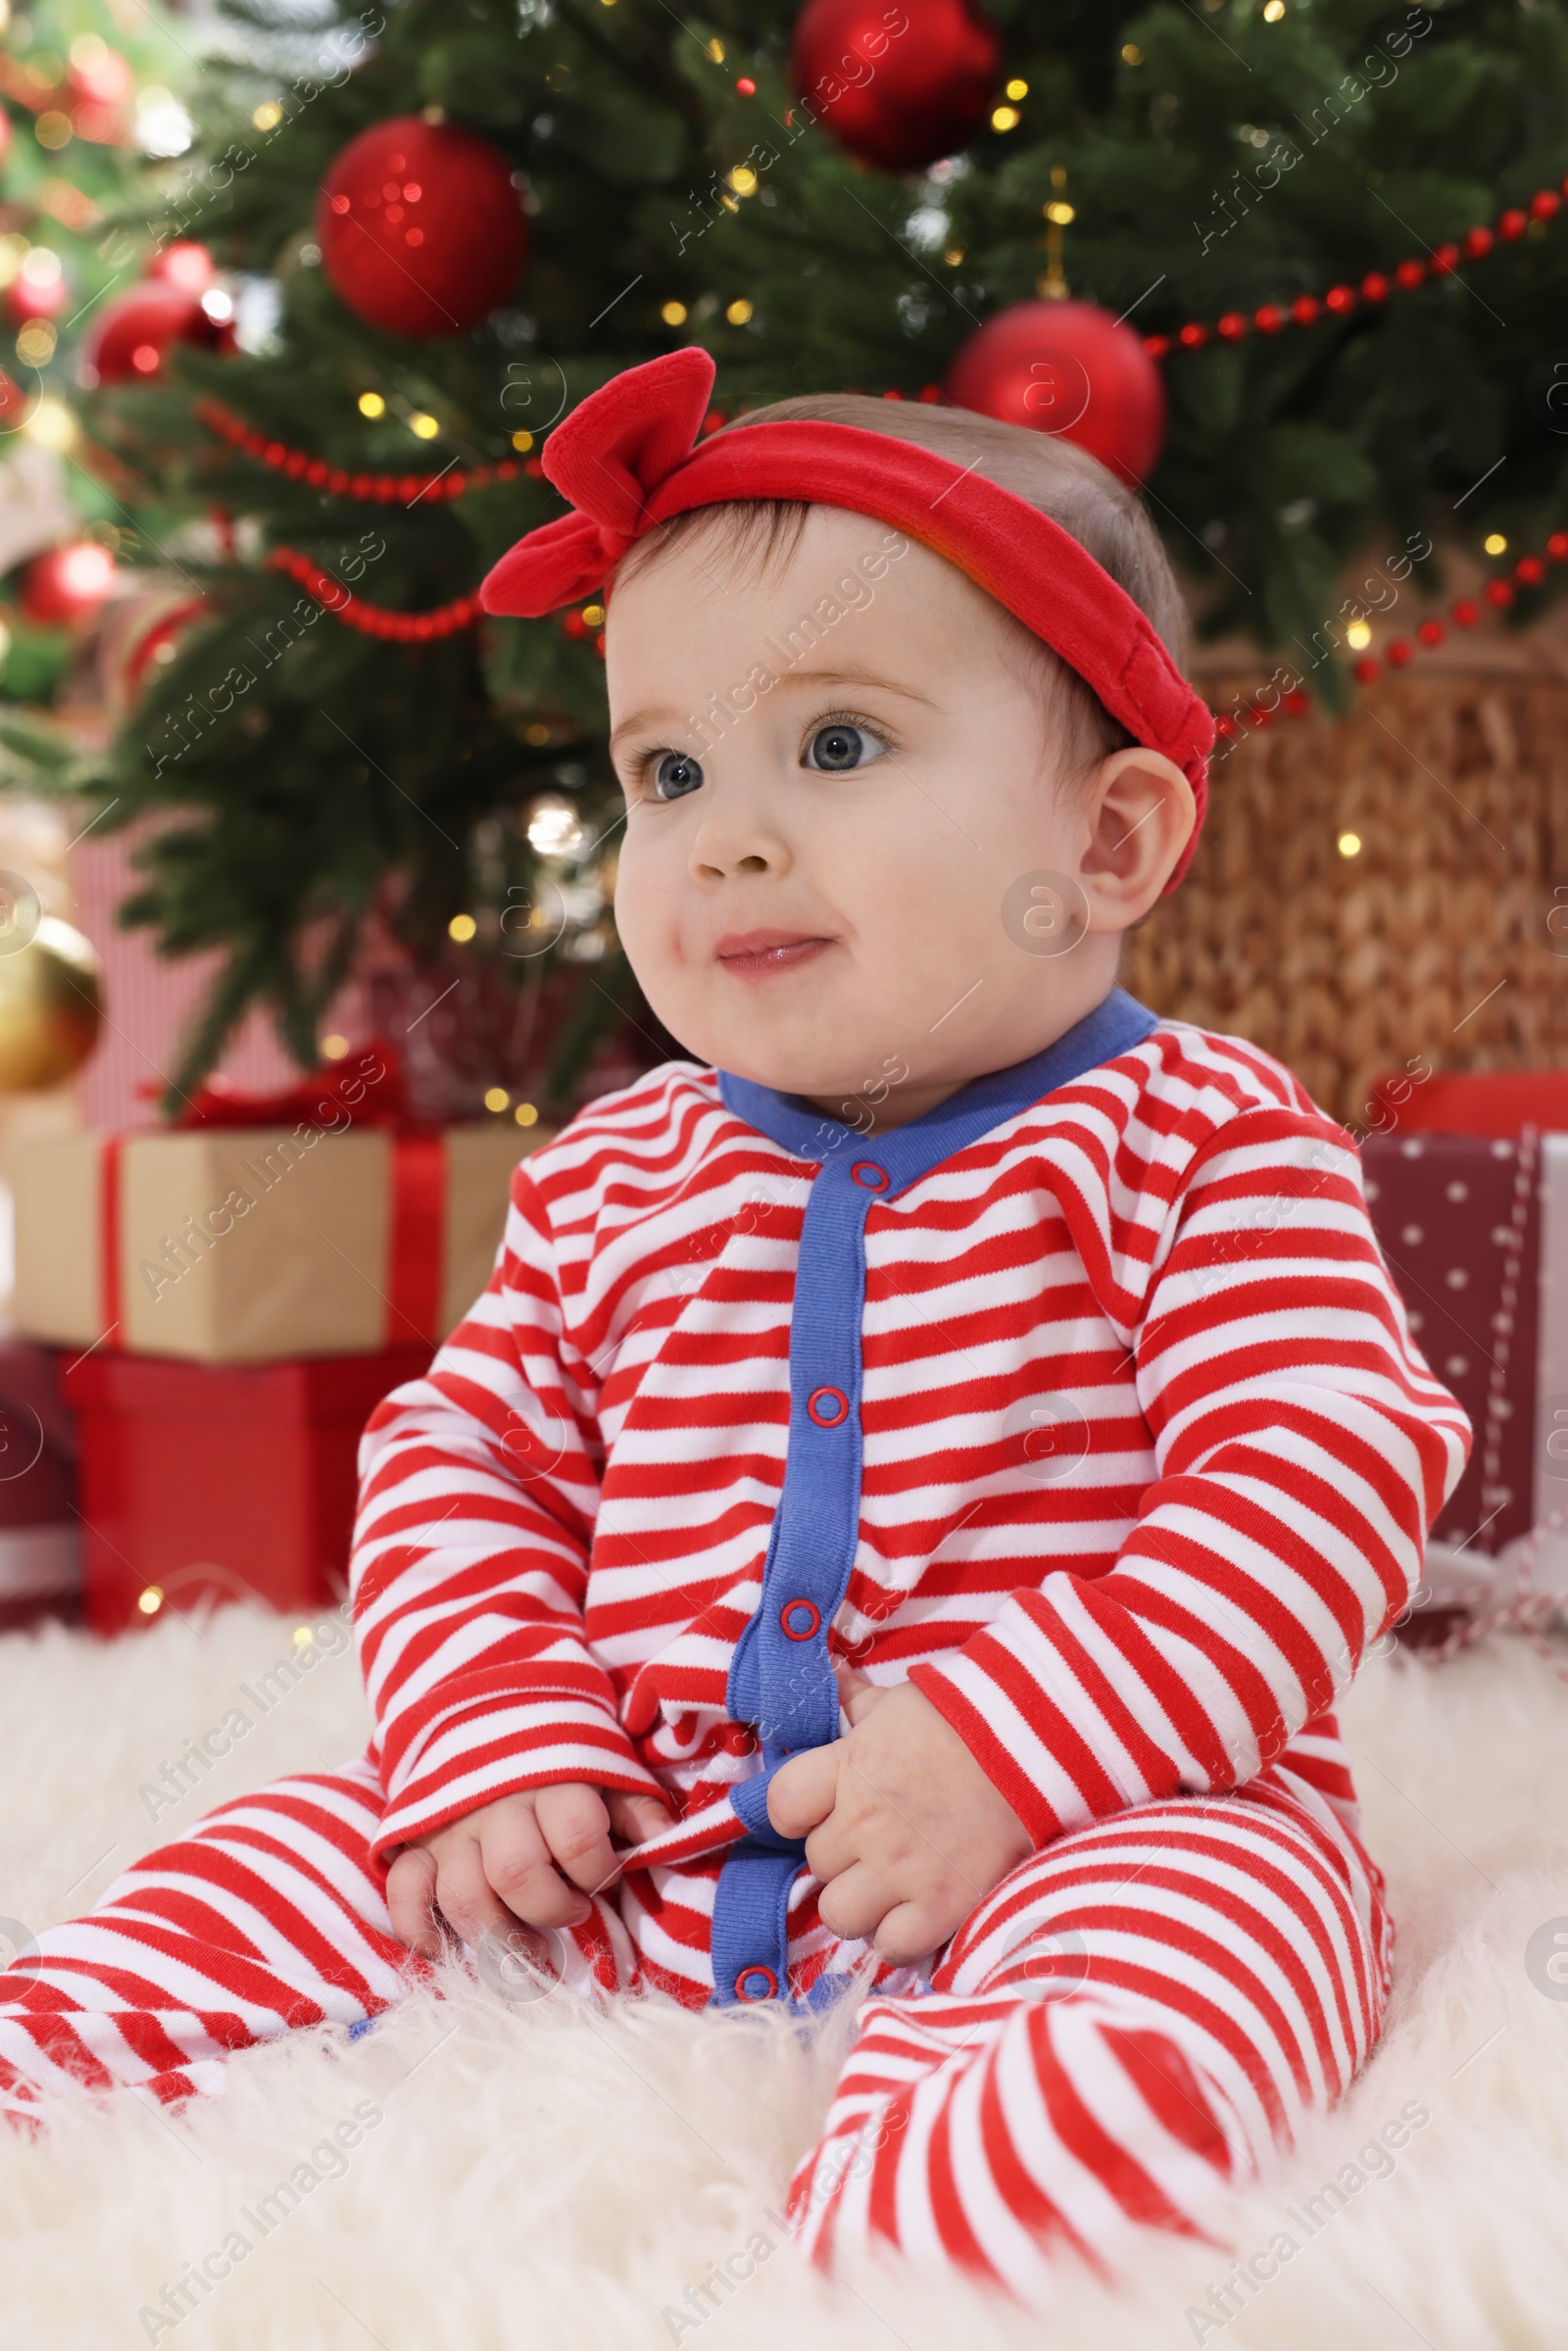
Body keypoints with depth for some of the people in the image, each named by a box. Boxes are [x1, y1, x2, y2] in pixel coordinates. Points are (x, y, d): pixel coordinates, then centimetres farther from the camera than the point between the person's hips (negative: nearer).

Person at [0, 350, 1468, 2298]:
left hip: (1077, 1819, -4)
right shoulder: (614, 1183, 10)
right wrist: (492, 1727, -5)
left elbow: (1328, 1475, -13)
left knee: (1175, 1931, -36)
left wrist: (1002, 1741, -22)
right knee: (307, 1855, -6)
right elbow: (462, 1458, 14)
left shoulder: (1199, 1144, -5)